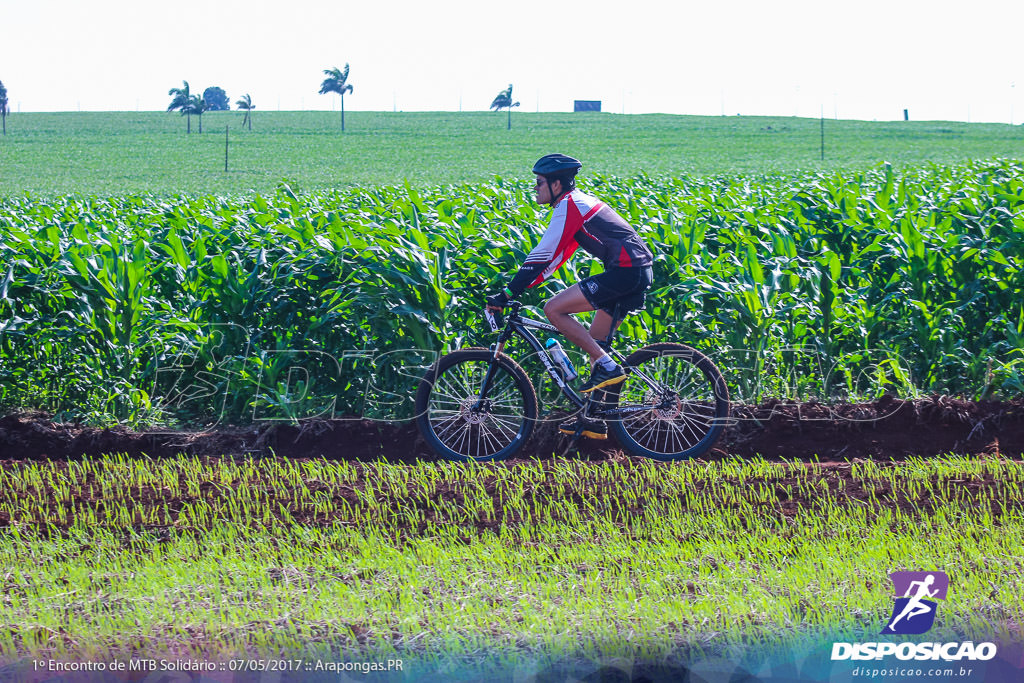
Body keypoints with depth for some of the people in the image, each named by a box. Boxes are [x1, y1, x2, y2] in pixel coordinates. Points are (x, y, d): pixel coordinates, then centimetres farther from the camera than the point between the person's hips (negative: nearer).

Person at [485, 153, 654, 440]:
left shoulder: (569, 206, -10)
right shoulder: (578, 202, 21)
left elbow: (545, 257, -15)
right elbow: (552, 254, 28)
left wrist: (507, 294, -14)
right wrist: (516, 287, 26)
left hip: (625, 271, -10)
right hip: (637, 272, 10)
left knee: (554, 308, -12)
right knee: (594, 342, 13)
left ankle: (608, 366, -11)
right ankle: (593, 421, 14)